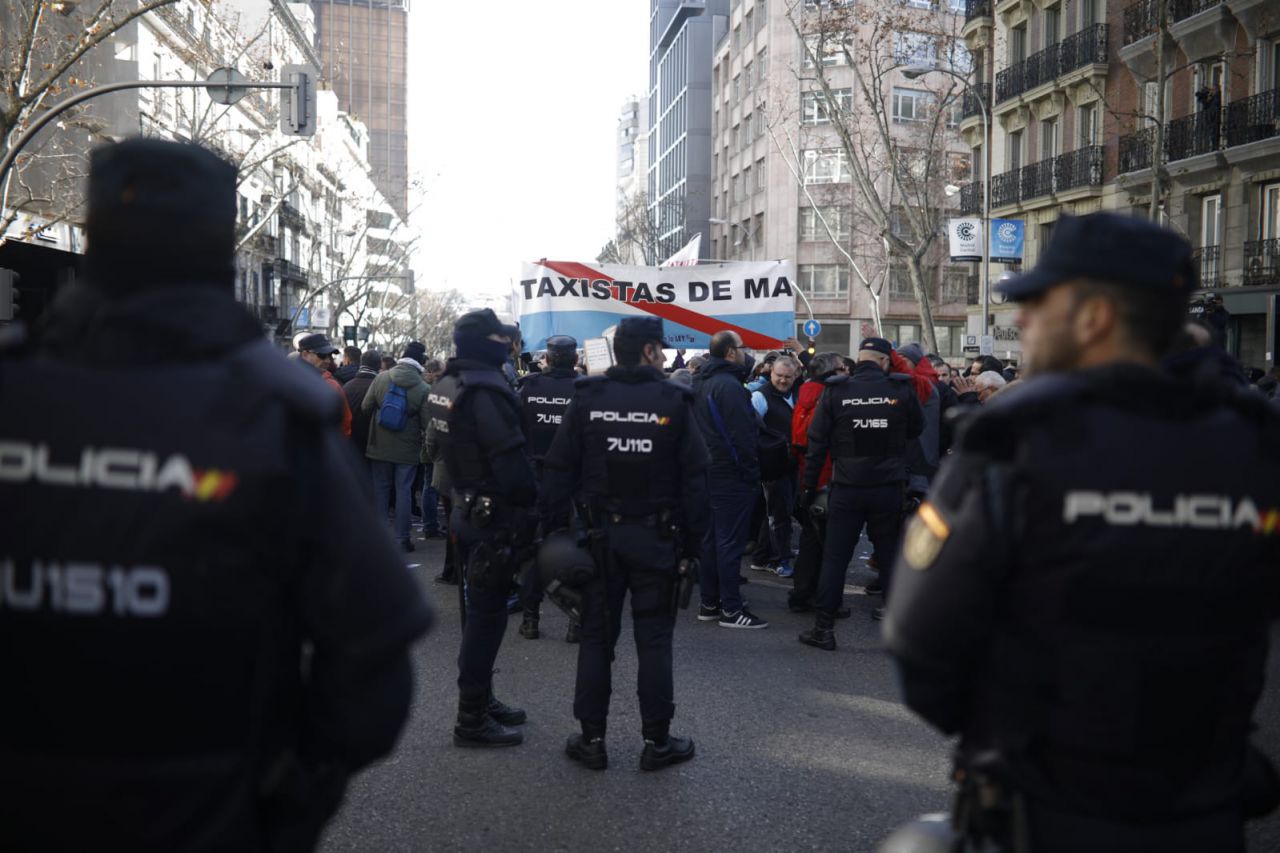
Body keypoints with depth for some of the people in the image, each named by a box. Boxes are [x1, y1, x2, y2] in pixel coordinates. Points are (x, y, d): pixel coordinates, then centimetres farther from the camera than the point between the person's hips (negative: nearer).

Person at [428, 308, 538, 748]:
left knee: (479, 609, 19)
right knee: (487, 614, -2)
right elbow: (511, 461, -25)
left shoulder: (447, 385, 11)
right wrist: (532, 506, -15)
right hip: (493, 517, -10)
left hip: (466, 509, 10)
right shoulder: (485, 389, -20)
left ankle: (481, 699, 31)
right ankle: (472, 719, 5)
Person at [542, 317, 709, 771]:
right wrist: (692, 543, 1)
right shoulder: (674, 401, -6)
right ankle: (657, 741, 12)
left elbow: (560, 472, -4)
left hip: (600, 534, 2)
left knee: (597, 635, 9)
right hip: (655, 536, -1)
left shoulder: (586, 398, -2)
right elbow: (694, 478, -6)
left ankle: (592, 738, 15)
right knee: (654, 637, 7)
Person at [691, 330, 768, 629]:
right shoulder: (729, 384, -17)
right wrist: (752, 474, -14)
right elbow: (741, 435, -20)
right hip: (731, 474, -9)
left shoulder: (699, 382, 12)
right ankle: (731, 609, 0)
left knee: (710, 537, 14)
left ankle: (708, 603, 21)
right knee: (731, 541, -5)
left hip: (707, 471, 9)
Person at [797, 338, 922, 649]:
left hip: (846, 488, 0)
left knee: (834, 558, 6)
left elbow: (817, 444, -3)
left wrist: (809, 489, 3)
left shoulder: (834, 391, -4)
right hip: (889, 488, 0)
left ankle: (823, 628, 9)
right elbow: (916, 430, 11)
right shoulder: (901, 389, -4)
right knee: (891, 559, 10)